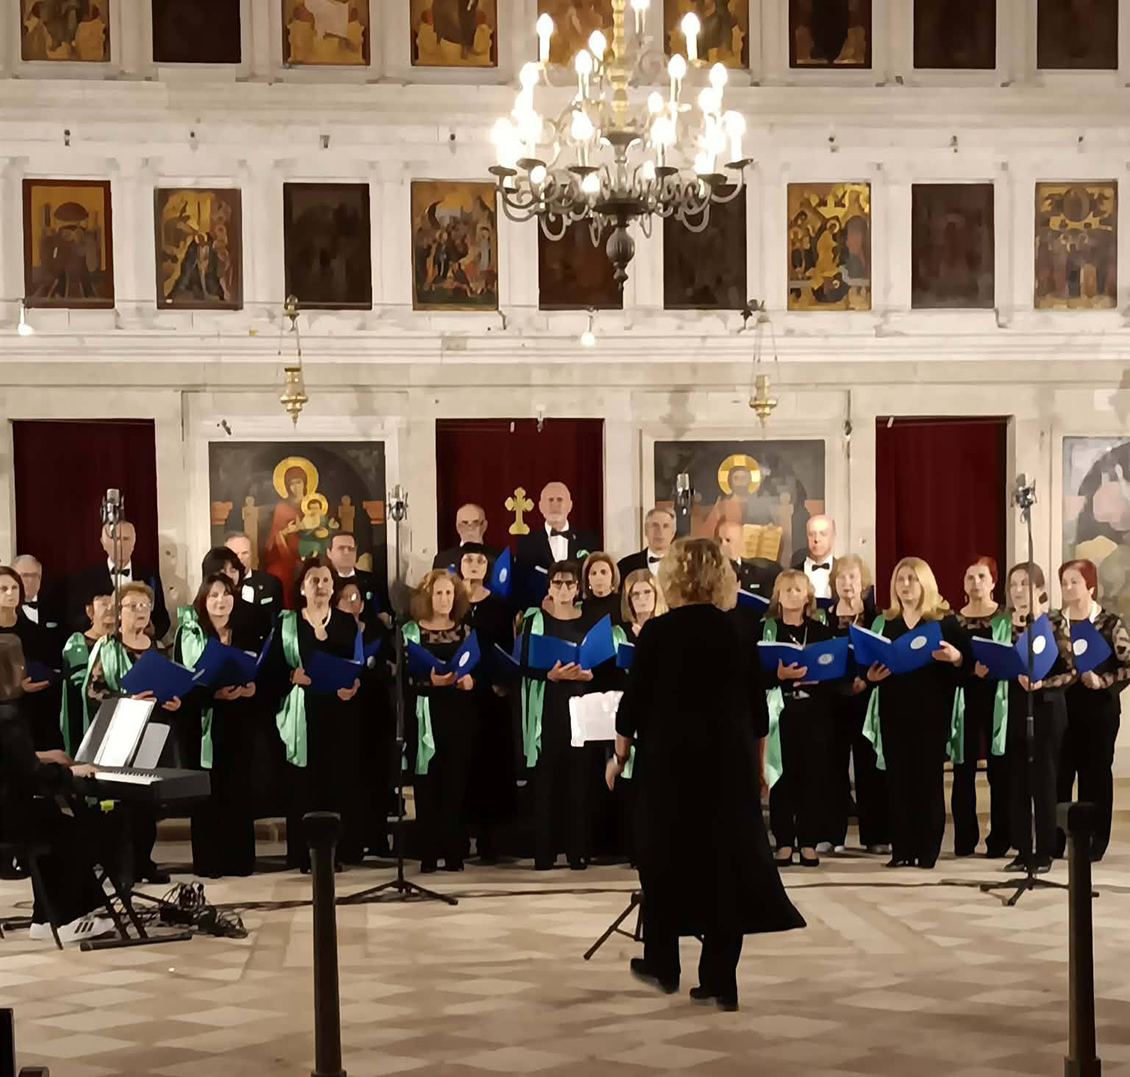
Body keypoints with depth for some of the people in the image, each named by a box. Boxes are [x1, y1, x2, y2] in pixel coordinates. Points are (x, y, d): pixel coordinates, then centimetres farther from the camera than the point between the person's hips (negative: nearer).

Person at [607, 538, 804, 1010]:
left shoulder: (658, 631, -8)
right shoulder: (737, 631, 1)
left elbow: (634, 701, -6)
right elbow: (757, 708, 5)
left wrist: (620, 755, 7)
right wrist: (753, 760, 17)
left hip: (669, 757, -2)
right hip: (729, 758, 2)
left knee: (665, 858, 13)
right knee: (727, 860, 5)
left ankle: (662, 965, 21)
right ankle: (720, 981, 3)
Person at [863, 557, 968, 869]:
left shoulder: (946, 621, 2)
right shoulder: (883, 622, 13)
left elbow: (968, 661, -4)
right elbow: (868, 665, 13)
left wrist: (956, 657, -24)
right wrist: (870, 675, -8)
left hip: (932, 711, -3)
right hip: (894, 711, 3)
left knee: (929, 778, -2)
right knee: (898, 778, 3)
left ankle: (927, 850, 1)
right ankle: (901, 850, 6)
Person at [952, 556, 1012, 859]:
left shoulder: (1006, 619, 3)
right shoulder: (953, 621, 11)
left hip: (996, 700, -2)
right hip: (964, 699, 3)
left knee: (999, 772, 0)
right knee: (963, 771, 4)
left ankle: (999, 839, 7)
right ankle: (964, 839, 10)